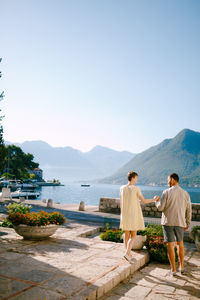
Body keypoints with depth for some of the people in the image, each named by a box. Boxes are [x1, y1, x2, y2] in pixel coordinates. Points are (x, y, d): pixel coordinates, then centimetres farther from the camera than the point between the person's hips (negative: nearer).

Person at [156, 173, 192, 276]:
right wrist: (188, 224, 15)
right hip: (180, 222, 4)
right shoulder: (185, 193, 1)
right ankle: (181, 267, 27)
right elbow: (188, 210, 5)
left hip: (168, 222, -4)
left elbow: (160, 208, -10)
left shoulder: (166, 192, -11)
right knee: (180, 243, 20)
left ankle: (173, 270, 6)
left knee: (170, 245, 2)